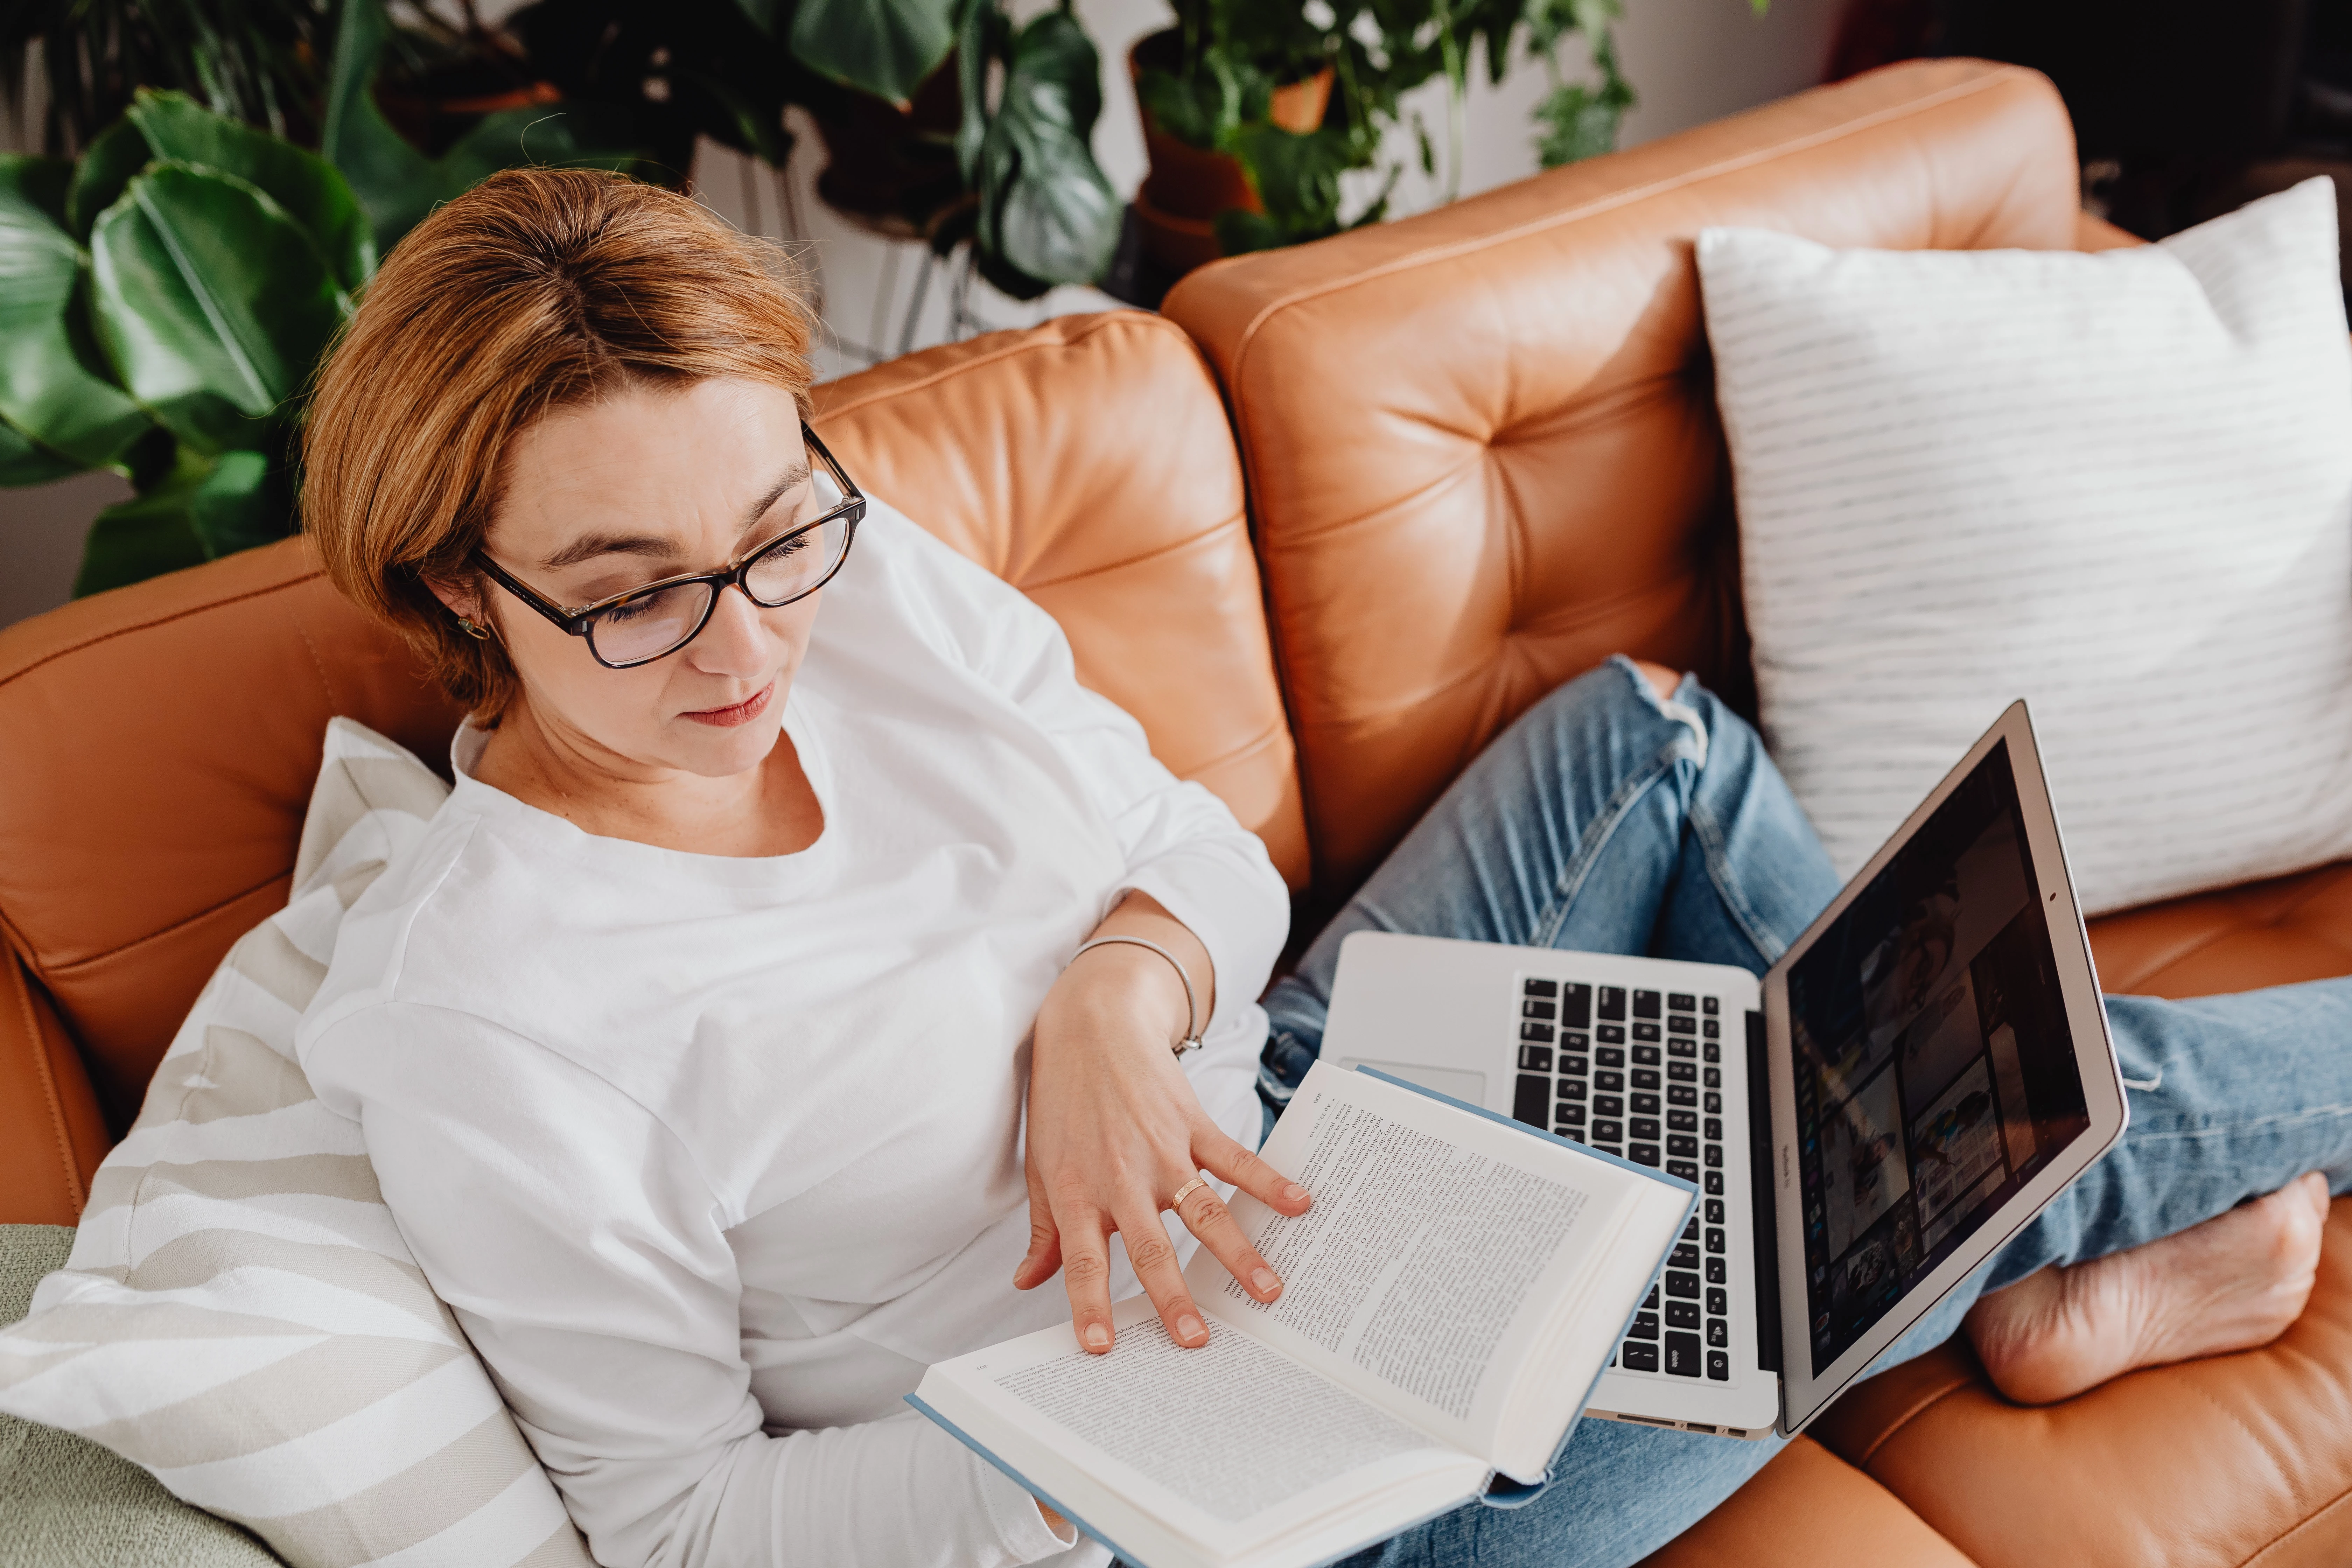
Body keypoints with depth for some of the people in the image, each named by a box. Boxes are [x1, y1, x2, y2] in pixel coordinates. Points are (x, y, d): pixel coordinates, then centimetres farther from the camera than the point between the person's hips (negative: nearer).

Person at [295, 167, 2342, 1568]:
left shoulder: (861, 579, -11)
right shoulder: (484, 1028, -28)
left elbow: (1204, 848, -2)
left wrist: (1121, 993, -25)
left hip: (1271, 1108, 7)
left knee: (1646, 723, 5)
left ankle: (2036, 1280, 20)